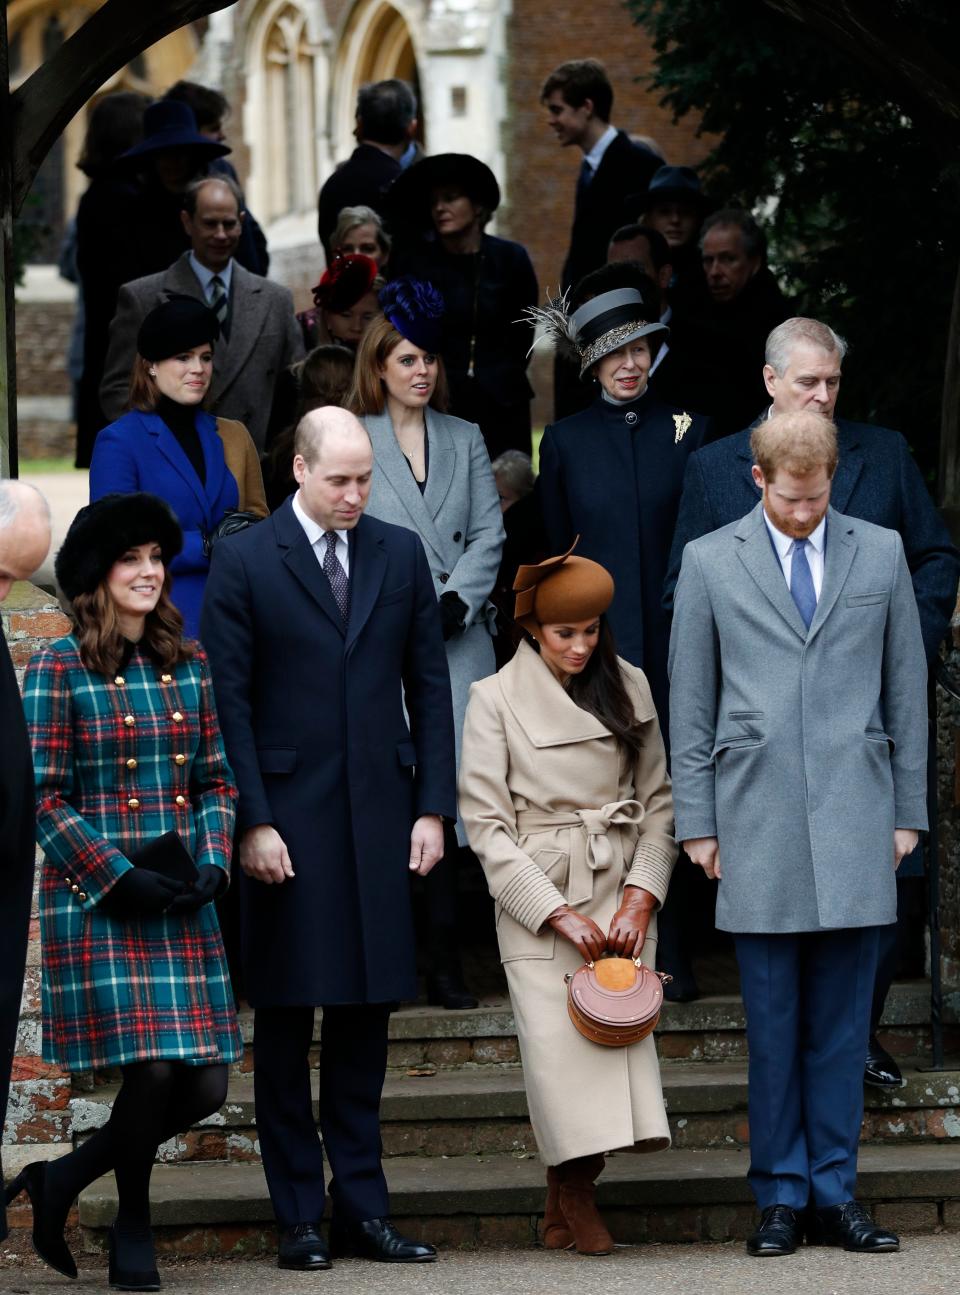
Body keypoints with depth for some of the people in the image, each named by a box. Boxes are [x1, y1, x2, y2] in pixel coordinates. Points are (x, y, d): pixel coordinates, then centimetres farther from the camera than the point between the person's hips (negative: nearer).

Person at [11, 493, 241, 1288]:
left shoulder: (188, 668, 12)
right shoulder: (59, 670, -3)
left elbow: (216, 782, 15)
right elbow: (44, 797, -6)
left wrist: (213, 863, -2)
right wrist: (121, 876, -13)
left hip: (184, 906, 5)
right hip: (95, 900, -5)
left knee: (206, 1085, -1)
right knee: (150, 1067, -13)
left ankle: (64, 1179, 20)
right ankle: (133, 1228, 12)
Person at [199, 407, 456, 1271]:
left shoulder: (401, 554, 9)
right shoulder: (244, 564, -2)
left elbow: (429, 686, 10)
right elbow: (229, 702, -3)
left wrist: (433, 806, 3)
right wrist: (252, 821, -10)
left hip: (380, 816, 3)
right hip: (288, 820, -3)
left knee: (367, 1014, 6)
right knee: (287, 1021, 2)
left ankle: (362, 1207, 11)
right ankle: (300, 1218, 6)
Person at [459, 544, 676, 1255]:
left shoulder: (629, 687, 9)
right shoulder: (496, 699, -2)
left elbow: (659, 800, 10)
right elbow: (486, 823, -5)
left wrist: (641, 897, -4)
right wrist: (561, 914, -10)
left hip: (622, 894, 3)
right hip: (537, 897, -3)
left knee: (621, 1027, -9)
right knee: (557, 1039, -14)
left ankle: (566, 1206, 1)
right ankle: (575, 1196, 2)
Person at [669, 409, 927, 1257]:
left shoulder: (881, 553, 9)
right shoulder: (710, 562, 6)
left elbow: (907, 687, 12)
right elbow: (690, 704, 7)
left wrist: (909, 809, 9)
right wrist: (697, 822, 3)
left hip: (855, 821, 1)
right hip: (758, 824, -1)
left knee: (842, 1025, 2)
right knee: (772, 1026, 1)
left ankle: (833, 1195, 9)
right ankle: (780, 1197, 8)